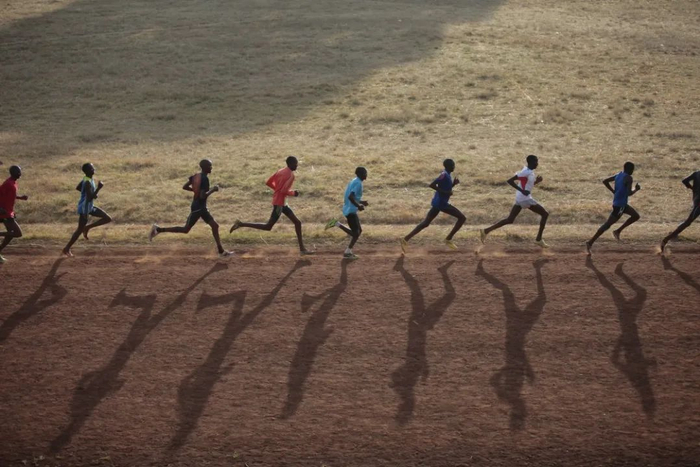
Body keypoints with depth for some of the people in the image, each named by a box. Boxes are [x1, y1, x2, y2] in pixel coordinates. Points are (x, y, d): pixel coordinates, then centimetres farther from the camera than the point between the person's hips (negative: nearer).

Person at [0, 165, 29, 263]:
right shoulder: (8, 184, -21)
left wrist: (20, 197, 16)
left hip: (9, 213, 10)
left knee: (11, 234, 15)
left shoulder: (13, 182, 9)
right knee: (18, 233, -11)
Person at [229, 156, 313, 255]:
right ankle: (240, 224, -3)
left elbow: (268, 183, 10)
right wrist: (293, 193, -7)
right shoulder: (291, 175, -17)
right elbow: (284, 191, -25)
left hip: (282, 203, 10)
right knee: (268, 227, -4)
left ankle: (302, 249, 12)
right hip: (279, 203, -10)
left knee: (297, 222, 10)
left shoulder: (280, 171, 10)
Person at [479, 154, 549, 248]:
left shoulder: (529, 171, 11)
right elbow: (509, 180, -23)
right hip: (525, 199, -9)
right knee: (545, 214, 2)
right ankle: (538, 239, 5)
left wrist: (537, 181, 6)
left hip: (520, 198, 9)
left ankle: (486, 231, 4)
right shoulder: (526, 172, -18)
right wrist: (522, 191, -27)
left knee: (510, 220, 10)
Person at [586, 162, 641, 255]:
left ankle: (618, 231, 17)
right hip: (620, 205, -9)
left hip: (621, 204, 9)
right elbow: (629, 193, -24)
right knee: (607, 224, -6)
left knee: (636, 216, 21)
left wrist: (614, 191, 11)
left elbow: (605, 181, 8)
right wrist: (636, 189, -5)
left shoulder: (618, 175, 8)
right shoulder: (628, 178, -17)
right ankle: (590, 242, -6)